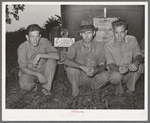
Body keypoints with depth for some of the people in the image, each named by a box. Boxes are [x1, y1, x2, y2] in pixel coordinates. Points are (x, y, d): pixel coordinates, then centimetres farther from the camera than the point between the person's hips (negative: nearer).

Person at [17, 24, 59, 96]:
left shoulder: (44, 42, -14)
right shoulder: (22, 48, -19)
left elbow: (57, 56, -24)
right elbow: (23, 68, -19)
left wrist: (40, 55, -33)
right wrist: (37, 74, -35)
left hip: (42, 70, 3)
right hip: (28, 72, -2)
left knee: (52, 61, -26)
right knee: (25, 86, -34)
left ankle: (46, 88, -13)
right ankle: (33, 85, 4)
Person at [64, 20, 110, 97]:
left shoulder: (98, 46, -6)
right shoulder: (75, 46, -12)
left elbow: (102, 65, -9)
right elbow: (66, 61, -27)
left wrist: (95, 71, -33)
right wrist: (82, 67, -42)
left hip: (92, 77, 1)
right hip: (79, 78, -1)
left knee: (105, 75, -26)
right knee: (71, 68, -30)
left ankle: (93, 87, 6)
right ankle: (74, 88, -1)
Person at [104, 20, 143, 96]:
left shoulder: (132, 40, -8)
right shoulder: (108, 46, -12)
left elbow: (138, 55, -13)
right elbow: (110, 64, -18)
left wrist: (136, 63, -40)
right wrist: (118, 69, -43)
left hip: (130, 72, 2)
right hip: (116, 71, -2)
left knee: (139, 66, -28)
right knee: (116, 75, -35)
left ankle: (130, 88, -3)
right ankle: (119, 86, 3)